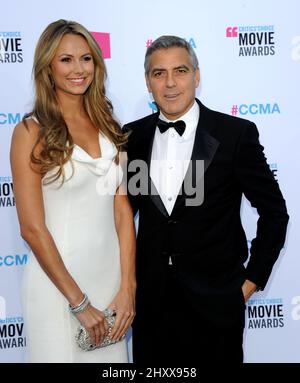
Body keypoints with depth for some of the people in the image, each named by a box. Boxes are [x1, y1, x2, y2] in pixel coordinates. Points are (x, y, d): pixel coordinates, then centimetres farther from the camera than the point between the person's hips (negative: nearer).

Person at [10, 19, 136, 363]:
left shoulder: (106, 126, 5)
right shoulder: (32, 131, -9)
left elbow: (122, 210, 2)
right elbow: (32, 228, -13)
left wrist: (127, 287, -5)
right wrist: (79, 302, -12)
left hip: (110, 274, 5)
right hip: (57, 281, -4)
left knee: (111, 358, 18)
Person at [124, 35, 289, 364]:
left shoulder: (236, 133, -9)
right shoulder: (132, 136, 1)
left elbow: (274, 212, -3)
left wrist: (252, 279, -3)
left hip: (215, 300, -3)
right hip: (149, 297, 3)